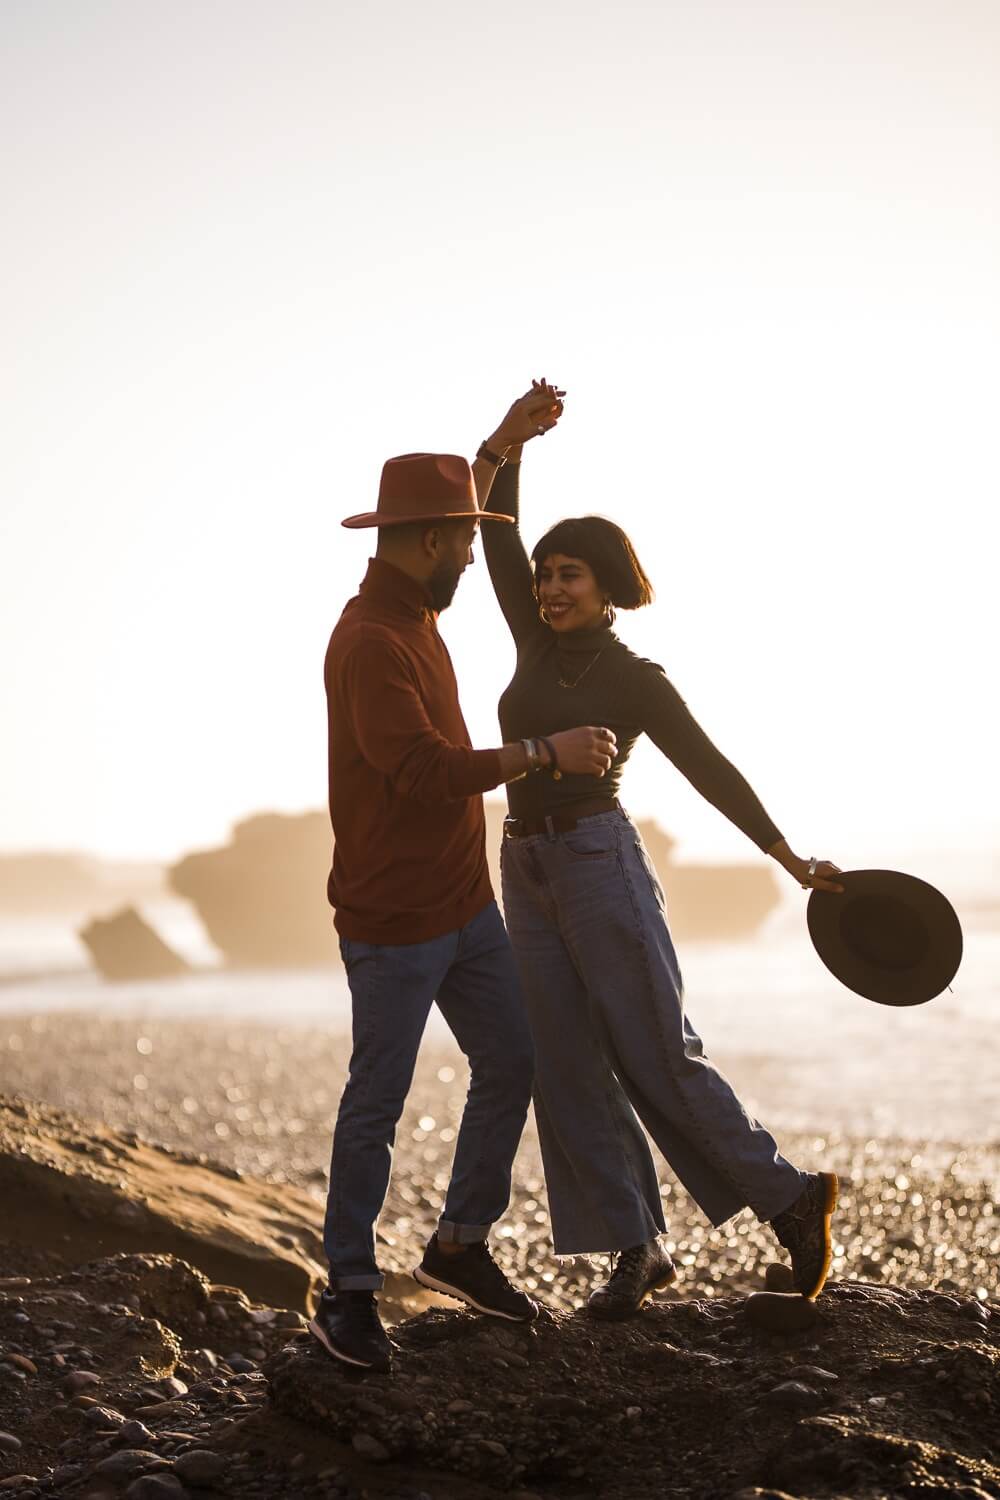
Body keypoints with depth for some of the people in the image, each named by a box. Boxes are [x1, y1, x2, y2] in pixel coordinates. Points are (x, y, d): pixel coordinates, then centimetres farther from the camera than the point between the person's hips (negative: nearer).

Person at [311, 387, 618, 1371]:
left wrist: (499, 448, 27)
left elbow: (449, 525, 32)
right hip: (393, 920, -9)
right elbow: (425, 772, -30)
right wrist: (546, 753, -24)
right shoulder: (370, 642, -21)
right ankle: (348, 1293, 8)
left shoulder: (411, 608, 9)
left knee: (510, 1067, 12)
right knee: (377, 1104, -2)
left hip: (466, 907, 10)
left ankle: (459, 1246, 25)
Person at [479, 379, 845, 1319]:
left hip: (599, 862, -6)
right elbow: (496, 535, 2)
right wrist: (513, 440, -11)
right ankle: (637, 1250, 6)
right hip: (526, 870, 6)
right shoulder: (536, 644, 9)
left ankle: (789, 1198, 8)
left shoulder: (635, 680, -3)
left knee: (657, 1058, -6)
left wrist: (790, 860, -3)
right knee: (565, 1070, 2)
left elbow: (709, 770, -1)